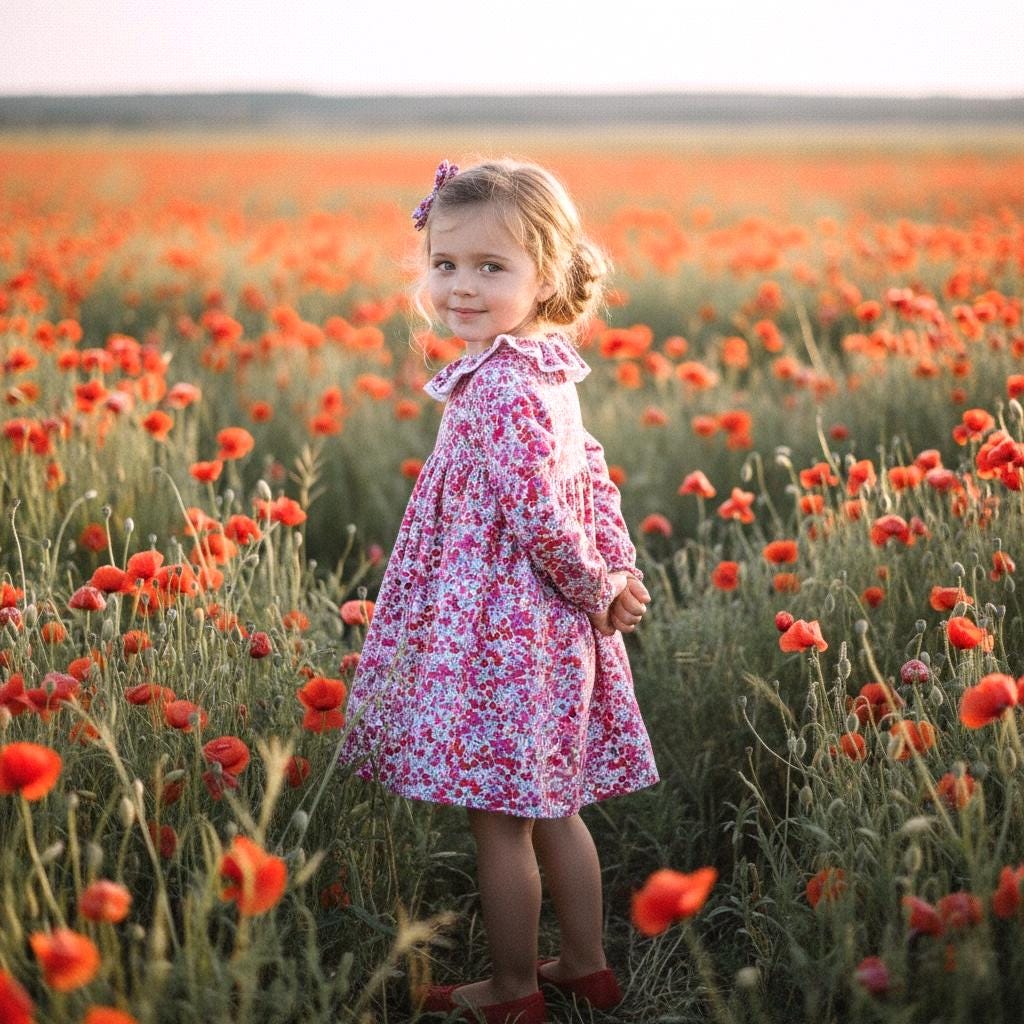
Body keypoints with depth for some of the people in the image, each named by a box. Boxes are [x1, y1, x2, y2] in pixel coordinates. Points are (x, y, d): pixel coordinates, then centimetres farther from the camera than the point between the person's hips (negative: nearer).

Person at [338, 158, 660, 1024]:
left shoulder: (499, 386, -22)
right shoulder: (546, 369, 8)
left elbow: (539, 515, -24)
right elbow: (592, 477, 14)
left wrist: (596, 590, -10)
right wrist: (618, 576, 9)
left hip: (498, 631, -9)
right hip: (553, 625, 9)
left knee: (499, 818, 5)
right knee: (549, 806, 19)